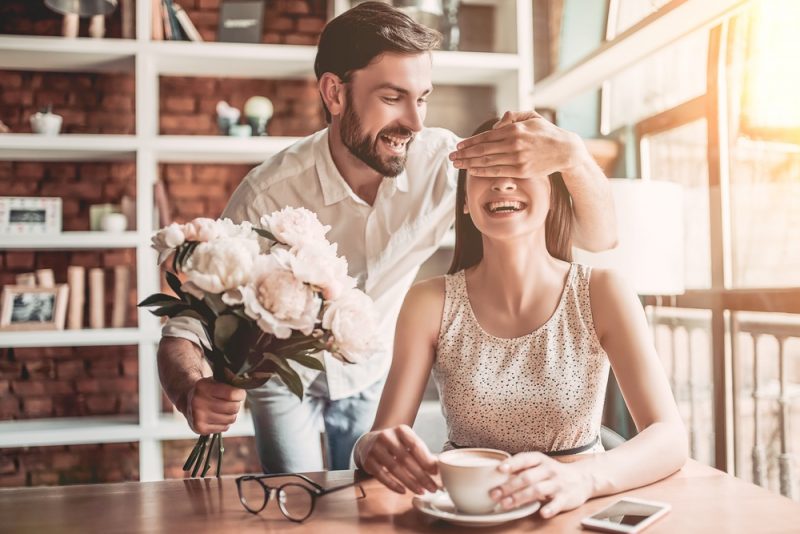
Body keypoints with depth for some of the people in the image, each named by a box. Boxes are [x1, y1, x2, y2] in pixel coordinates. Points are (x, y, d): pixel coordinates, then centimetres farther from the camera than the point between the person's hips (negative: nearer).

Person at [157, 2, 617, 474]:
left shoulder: (444, 164, -27)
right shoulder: (270, 194, -33)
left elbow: (598, 240, -26)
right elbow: (187, 327, -28)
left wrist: (572, 157, -47)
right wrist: (193, 393, -50)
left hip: (372, 376, 3)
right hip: (283, 378, -2)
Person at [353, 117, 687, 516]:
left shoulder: (601, 293, -8)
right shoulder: (430, 303, -7)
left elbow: (670, 439, -15)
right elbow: (381, 436, -8)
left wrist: (582, 478, -34)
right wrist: (376, 449, -31)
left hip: (575, 511, 0)